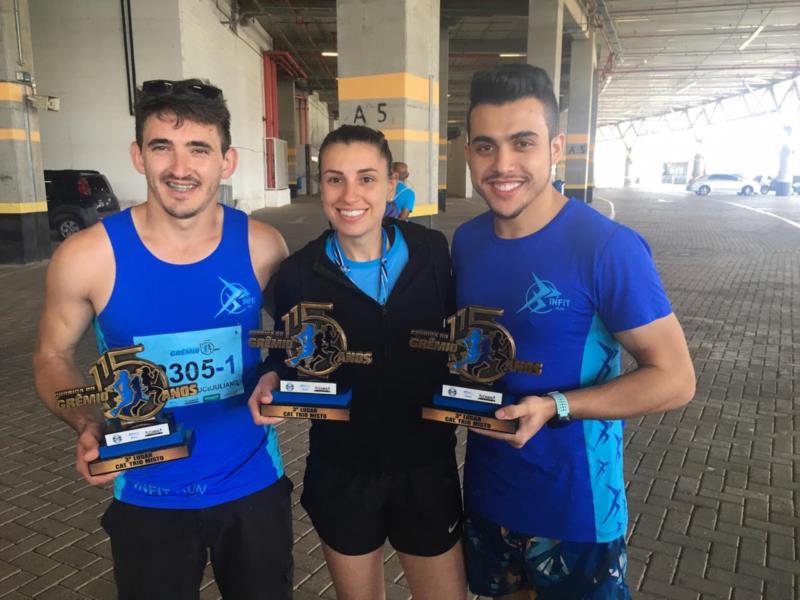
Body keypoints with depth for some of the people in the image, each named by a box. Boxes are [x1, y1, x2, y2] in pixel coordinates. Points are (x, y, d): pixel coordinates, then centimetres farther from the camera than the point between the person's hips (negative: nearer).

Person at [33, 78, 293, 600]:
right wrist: (88, 425, -19)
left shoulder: (263, 247, -12)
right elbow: (54, 356, 0)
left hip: (254, 485, 2)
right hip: (146, 498, -1)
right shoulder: (86, 257, -16)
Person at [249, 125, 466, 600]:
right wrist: (273, 381, -20)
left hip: (427, 464, 1)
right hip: (340, 471, 0)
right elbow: (289, 365, 1)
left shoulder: (433, 253, -10)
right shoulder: (299, 273, -11)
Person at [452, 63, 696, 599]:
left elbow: (674, 379, -18)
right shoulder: (466, 241, -3)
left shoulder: (609, 247, -21)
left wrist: (555, 408, -27)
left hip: (575, 508, -5)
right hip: (486, 492, 6)